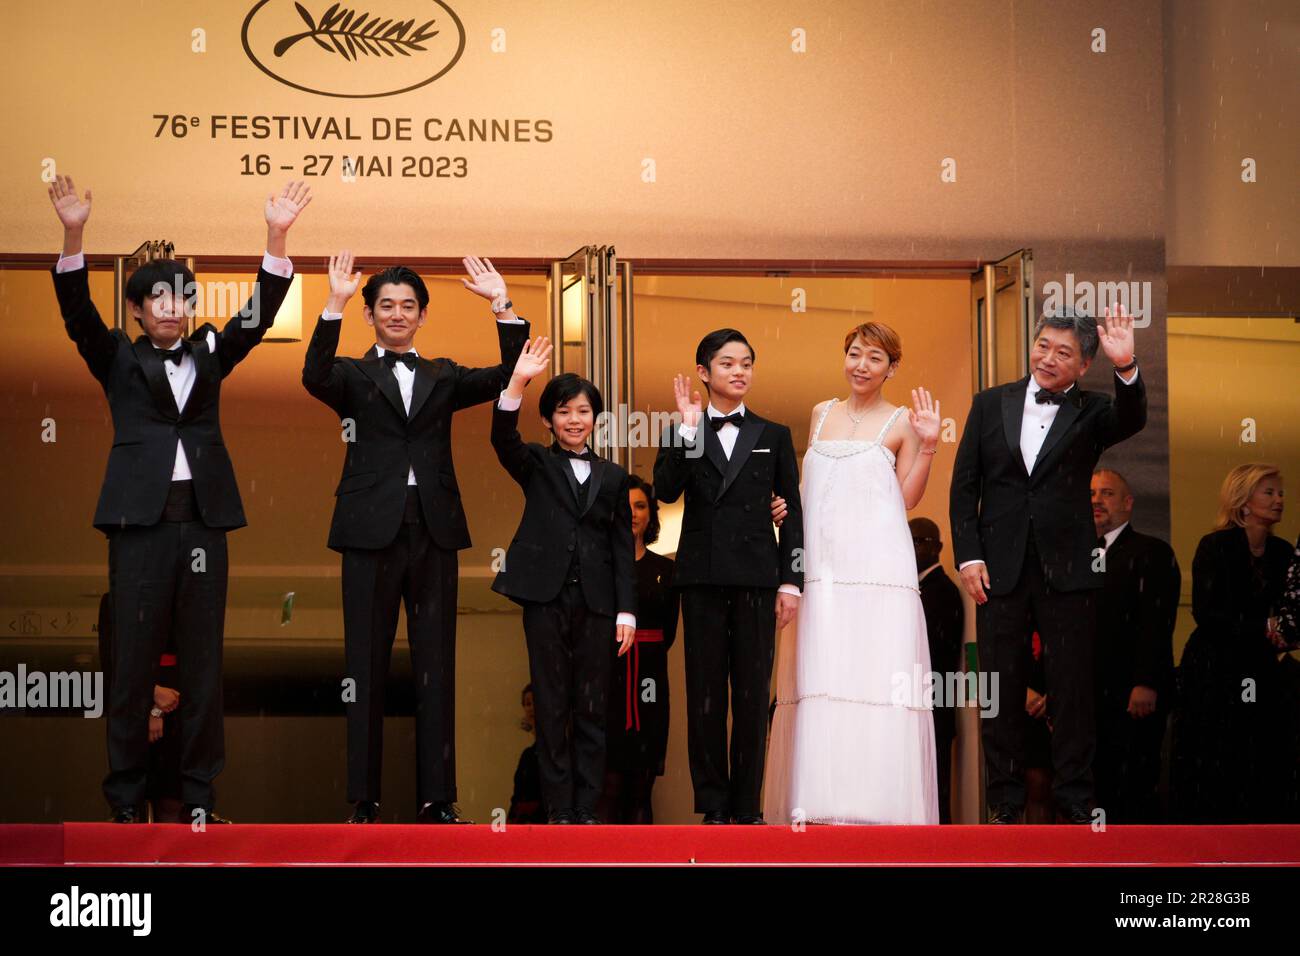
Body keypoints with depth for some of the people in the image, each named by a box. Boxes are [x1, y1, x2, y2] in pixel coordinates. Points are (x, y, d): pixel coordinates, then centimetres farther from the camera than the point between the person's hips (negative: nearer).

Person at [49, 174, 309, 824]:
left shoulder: (209, 356, 14)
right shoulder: (118, 360, 8)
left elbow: (259, 315, 3)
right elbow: (77, 313, -7)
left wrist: (276, 238, -11)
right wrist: (73, 236, -23)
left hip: (203, 520, 3)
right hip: (141, 523, -2)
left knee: (202, 662, 4)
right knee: (133, 661, -1)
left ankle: (198, 797, 9)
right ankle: (126, 799, 5)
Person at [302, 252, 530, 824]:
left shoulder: (442, 377, 15)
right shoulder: (353, 376, 7)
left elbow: (507, 378, 2)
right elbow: (314, 377, -15)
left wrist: (502, 307, -8)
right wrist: (334, 304, -25)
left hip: (434, 530, 3)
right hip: (373, 530, -2)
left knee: (436, 667, 3)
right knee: (367, 666, 2)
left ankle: (436, 799, 7)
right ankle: (364, 800, 7)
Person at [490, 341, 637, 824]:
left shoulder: (612, 476, 13)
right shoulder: (536, 464, 8)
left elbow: (623, 547, 11)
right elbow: (503, 439, -13)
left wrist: (626, 609, 2)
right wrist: (517, 382, -28)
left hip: (596, 602, 2)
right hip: (546, 597, -2)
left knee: (591, 708, 3)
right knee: (552, 707, 0)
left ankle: (587, 808, 7)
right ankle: (558, 809, 4)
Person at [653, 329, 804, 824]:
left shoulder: (774, 436, 12)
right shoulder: (682, 435, 9)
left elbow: (793, 514, 9)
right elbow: (665, 490, -9)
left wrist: (791, 582, 1)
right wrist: (689, 428, -12)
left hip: (757, 577, 0)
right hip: (702, 575, 0)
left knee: (753, 695, 0)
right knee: (705, 695, 1)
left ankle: (747, 807, 6)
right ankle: (714, 807, 6)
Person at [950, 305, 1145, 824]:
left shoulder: (1091, 411, 2)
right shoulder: (990, 403, 6)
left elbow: (1131, 421, -21)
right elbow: (964, 485, 6)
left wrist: (1126, 368, -40)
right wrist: (968, 556, -3)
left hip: (1068, 571, -1)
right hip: (1000, 571, 1)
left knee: (1073, 692, 5)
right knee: (1002, 692, 7)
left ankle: (1074, 801, 14)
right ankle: (1005, 800, 17)